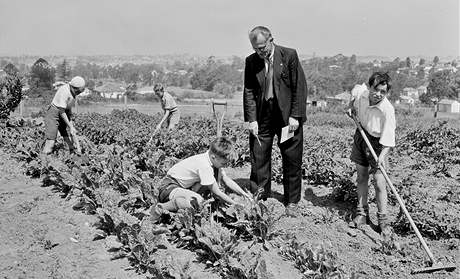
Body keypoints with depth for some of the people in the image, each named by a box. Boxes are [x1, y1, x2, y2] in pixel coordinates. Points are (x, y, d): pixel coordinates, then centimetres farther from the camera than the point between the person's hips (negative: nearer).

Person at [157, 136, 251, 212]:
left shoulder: (214, 160, -3)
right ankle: (164, 207, -16)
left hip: (184, 186, 9)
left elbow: (227, 180, 4)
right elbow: (216, 192, -21)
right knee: (198, 201, -39)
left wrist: (244, 194, -3)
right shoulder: (204, 165, -27)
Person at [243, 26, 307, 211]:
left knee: (292, 160, 6)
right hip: (262, 117, 3)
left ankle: (291, 202, 20)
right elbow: (248, 92, 3)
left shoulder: (289, 55, -5)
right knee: (258, 159, 5)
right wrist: (251, 119, -6)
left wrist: (295, 116, -11)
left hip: (288, 116, -2)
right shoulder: (251, 61, 3)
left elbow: (300, 87, -6)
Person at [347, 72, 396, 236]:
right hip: (361, 136, 5)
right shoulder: (361, 93, -16)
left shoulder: (387, 110, -29)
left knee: (379, 183, -8)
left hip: (377, 143, -4)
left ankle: (383, 220, 6)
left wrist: (382, 155, -42)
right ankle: (362, 214, 22)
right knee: (361, 177, 11)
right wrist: (351, 107, 7)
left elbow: (388, 139, -30)